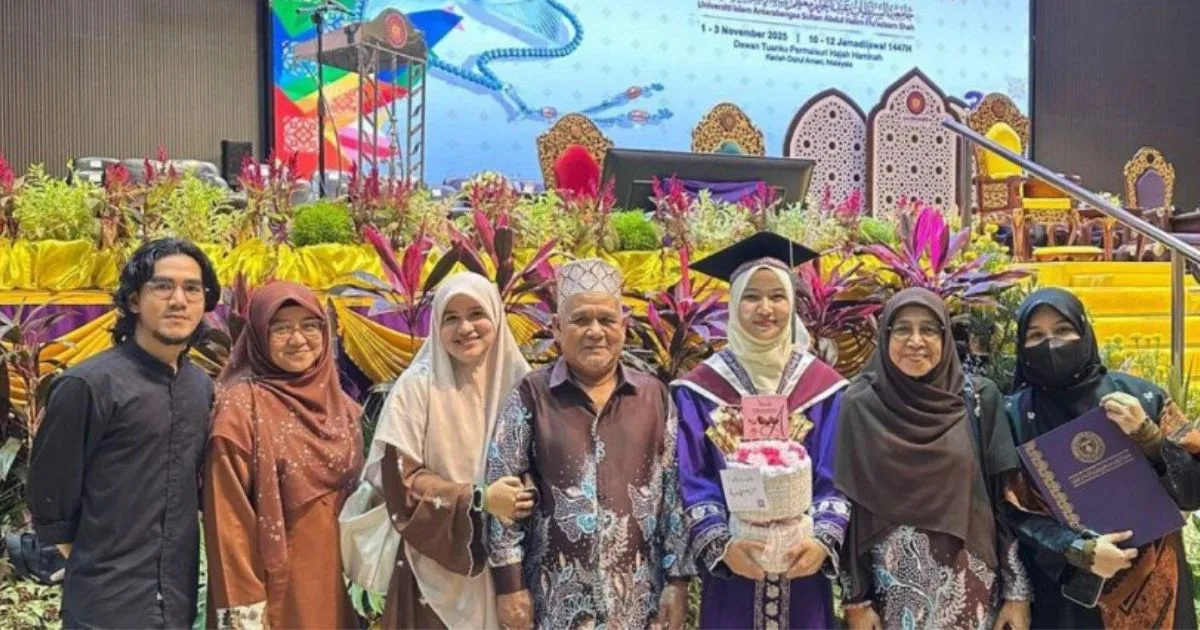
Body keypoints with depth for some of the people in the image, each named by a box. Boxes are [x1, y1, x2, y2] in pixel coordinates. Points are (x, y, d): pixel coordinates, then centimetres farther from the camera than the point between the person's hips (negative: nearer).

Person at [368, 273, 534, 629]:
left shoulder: (519, 381, 0)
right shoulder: (417, 386, -9)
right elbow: (399, 478, -11)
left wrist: (529, 499, -9)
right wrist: (478, 499, -18)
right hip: (440, 563, -3)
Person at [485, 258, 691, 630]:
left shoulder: (654, 396, 4)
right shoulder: (531, 397, -3)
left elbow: (674, 491, 4)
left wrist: (677, 579, 1)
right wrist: (510, 584, -5)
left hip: (637, 595, 2)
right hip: (556, 597, -1)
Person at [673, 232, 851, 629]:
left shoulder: (825, 387, 2)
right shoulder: (699, 390, -3)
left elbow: (836, 480, -2)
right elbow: (694, 483, -6)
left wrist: (822, 540, -19)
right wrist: (721, 545, -21)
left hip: (803, 572, 1)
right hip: (730, 576, -1)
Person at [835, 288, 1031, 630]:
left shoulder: (980, 398, -1)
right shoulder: (860, 406, -4)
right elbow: (846, 507, -3)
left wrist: (1017, 591, -4)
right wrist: (855, 599, -4)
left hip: (970, 591, 1)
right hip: (893, 591, -1)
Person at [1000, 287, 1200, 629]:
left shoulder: (1141, 396, -3)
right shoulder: (1013, 415, -5)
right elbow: (1012, 511, -7)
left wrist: (1145, 435, -17)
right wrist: (1078, 550, -19)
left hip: (1151, 586, 1)